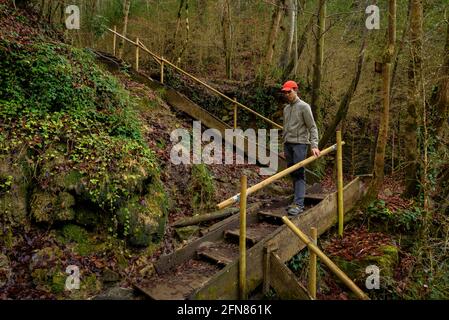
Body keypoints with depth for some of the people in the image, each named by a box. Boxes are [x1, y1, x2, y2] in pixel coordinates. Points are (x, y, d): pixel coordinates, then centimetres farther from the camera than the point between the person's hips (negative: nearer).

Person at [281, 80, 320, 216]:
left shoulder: (304, 107, -4)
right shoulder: (286, 109, 17)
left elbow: (312, 127, -8)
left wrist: (314, 145, -18)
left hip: (299, 144, -7)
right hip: (288, 144, 7)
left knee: (299, 174, -9)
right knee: (293, 174, 6)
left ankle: (299, 204, -11)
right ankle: (297, 200, 13)